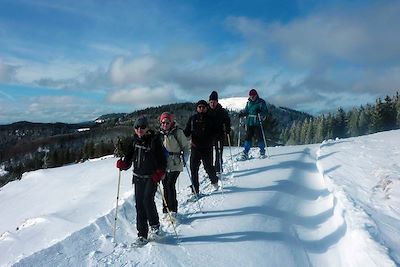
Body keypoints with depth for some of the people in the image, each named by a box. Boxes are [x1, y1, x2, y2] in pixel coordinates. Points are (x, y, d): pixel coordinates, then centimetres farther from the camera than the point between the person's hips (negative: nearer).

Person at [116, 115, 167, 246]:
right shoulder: (135, 141, 7)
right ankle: (142, 235, 13)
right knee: (139, 205, 4)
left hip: (151, 177, -5)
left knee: (147, 201, -17)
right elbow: (128, 159, 13)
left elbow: (162, 160, -9)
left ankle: (155, 227, 7)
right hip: (138, 177, 5)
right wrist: (122, 164, -8)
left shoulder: (154, 140, -8)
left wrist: (159, 173, -22)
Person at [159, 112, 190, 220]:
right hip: (163, 164, 5)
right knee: (165, 186, 8)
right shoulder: (160, 133, 9)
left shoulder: (177, 132, -5)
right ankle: (166, 210, 19)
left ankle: (173, 210, 0)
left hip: (175, 164, -5)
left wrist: (185, 158, -13)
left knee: (170, 185, -12)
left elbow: (185, 146, -1)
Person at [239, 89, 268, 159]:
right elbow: (246, 111, 19)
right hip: (249, 123, 4)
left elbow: (264, 111, -6)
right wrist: (241, 113, 1)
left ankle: (262, 152, 15)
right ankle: (245, 153, 7)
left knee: (259, 137, -2)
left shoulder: (261, 102, -1)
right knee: (248, 137, 2)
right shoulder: (249, 102, 13)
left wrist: (261, 114, -25)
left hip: (257, 123, -4)